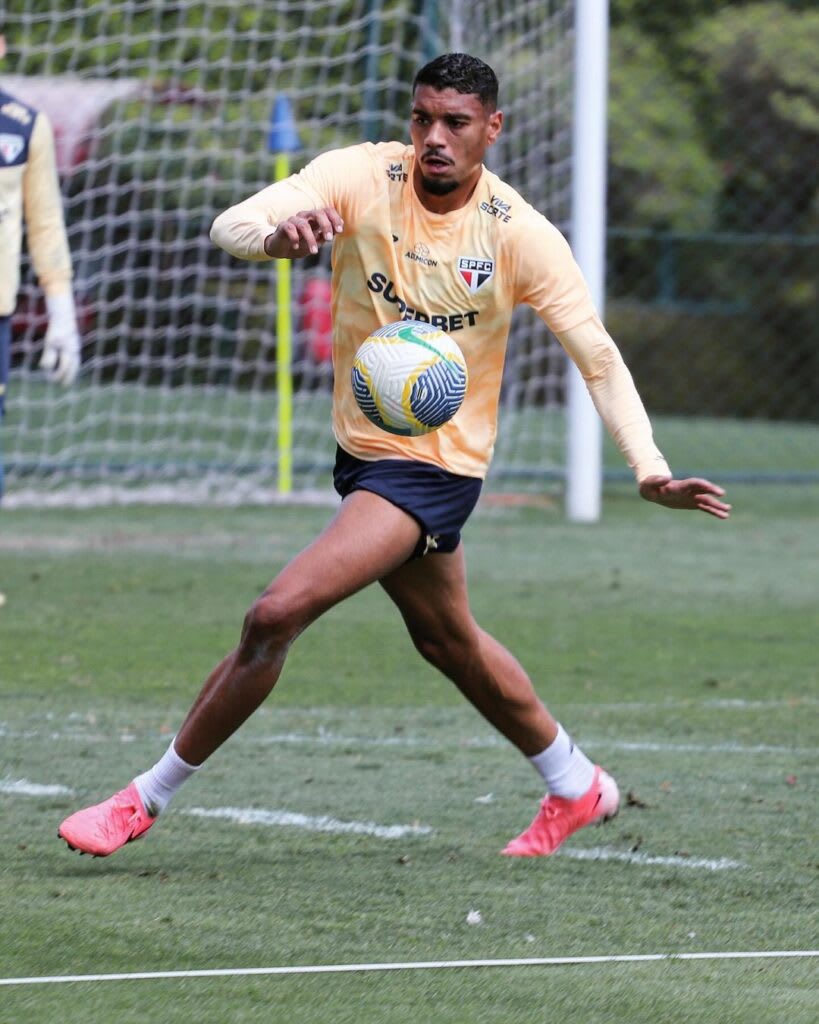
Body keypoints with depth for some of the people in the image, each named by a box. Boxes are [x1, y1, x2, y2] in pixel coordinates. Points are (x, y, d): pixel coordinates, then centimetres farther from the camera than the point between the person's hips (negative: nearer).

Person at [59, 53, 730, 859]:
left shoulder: (521, 235, -15)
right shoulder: (360, 178, -11)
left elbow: (598, 358, -9)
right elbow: (230, 225, -23)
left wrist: (649, 468, -20)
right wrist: (275, 234, -48)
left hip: (436, 463, -5)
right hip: (362, 448, 5)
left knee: (276, 614, -18)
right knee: (447, 639, 23)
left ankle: (147, 798, -4)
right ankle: (575, 786, 45)